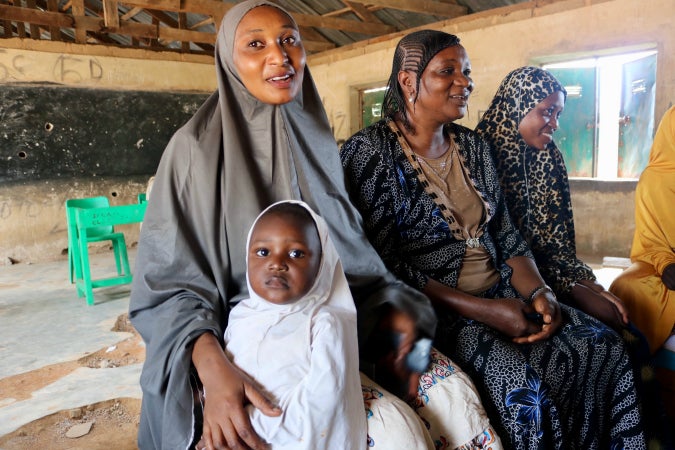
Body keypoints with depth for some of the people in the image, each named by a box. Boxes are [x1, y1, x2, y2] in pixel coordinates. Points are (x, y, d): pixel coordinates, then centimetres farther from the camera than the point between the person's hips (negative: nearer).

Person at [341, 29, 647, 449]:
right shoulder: (370, 151, -10)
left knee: (605, 349, -7)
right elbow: (382, 263, -16)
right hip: (433, 308, -6)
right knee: (519, 386, -27)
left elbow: (505, 233, 13)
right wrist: (483, 311, -19)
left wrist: (539, 291, -6)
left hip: (502, 294, 7)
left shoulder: (473, 145, 11)